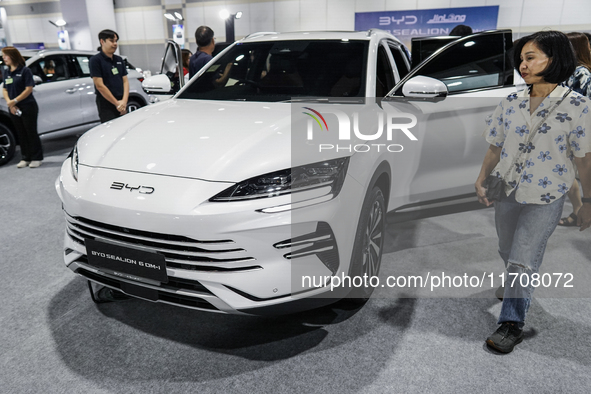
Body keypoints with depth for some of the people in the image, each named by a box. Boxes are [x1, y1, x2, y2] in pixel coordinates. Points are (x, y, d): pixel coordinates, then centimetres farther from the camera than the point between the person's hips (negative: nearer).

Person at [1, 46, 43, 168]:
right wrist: (9, 103, -6)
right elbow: (5, 89, 12)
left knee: (31, 133, 1)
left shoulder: (25, 70, -7)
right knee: (21, 134, 11)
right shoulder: (6, 72, 11)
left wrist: (15, 101, -16)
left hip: (28, 107, -6)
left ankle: (37, 158, 9)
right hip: (13, 109, 6)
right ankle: (25, 158, 18)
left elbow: (29, 89, -13)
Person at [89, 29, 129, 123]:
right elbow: (99, 85, -12)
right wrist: (117, 103, -13)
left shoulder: (119, 60, 14)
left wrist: (124, 101, -7)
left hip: (122, 103, 6)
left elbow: (125, 81, 9)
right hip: (106, 105, -6)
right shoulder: (95, 60, -6)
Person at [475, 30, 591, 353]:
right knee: (508, 252, 19)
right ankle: (516, 288, 49)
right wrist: (481, 180, -1)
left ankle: (512, 323, 11)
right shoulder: (512, 103, 2)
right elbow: (495, 147, 8)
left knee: (522, 260, -4)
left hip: (545, 198, -4)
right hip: (507, 192, 4)